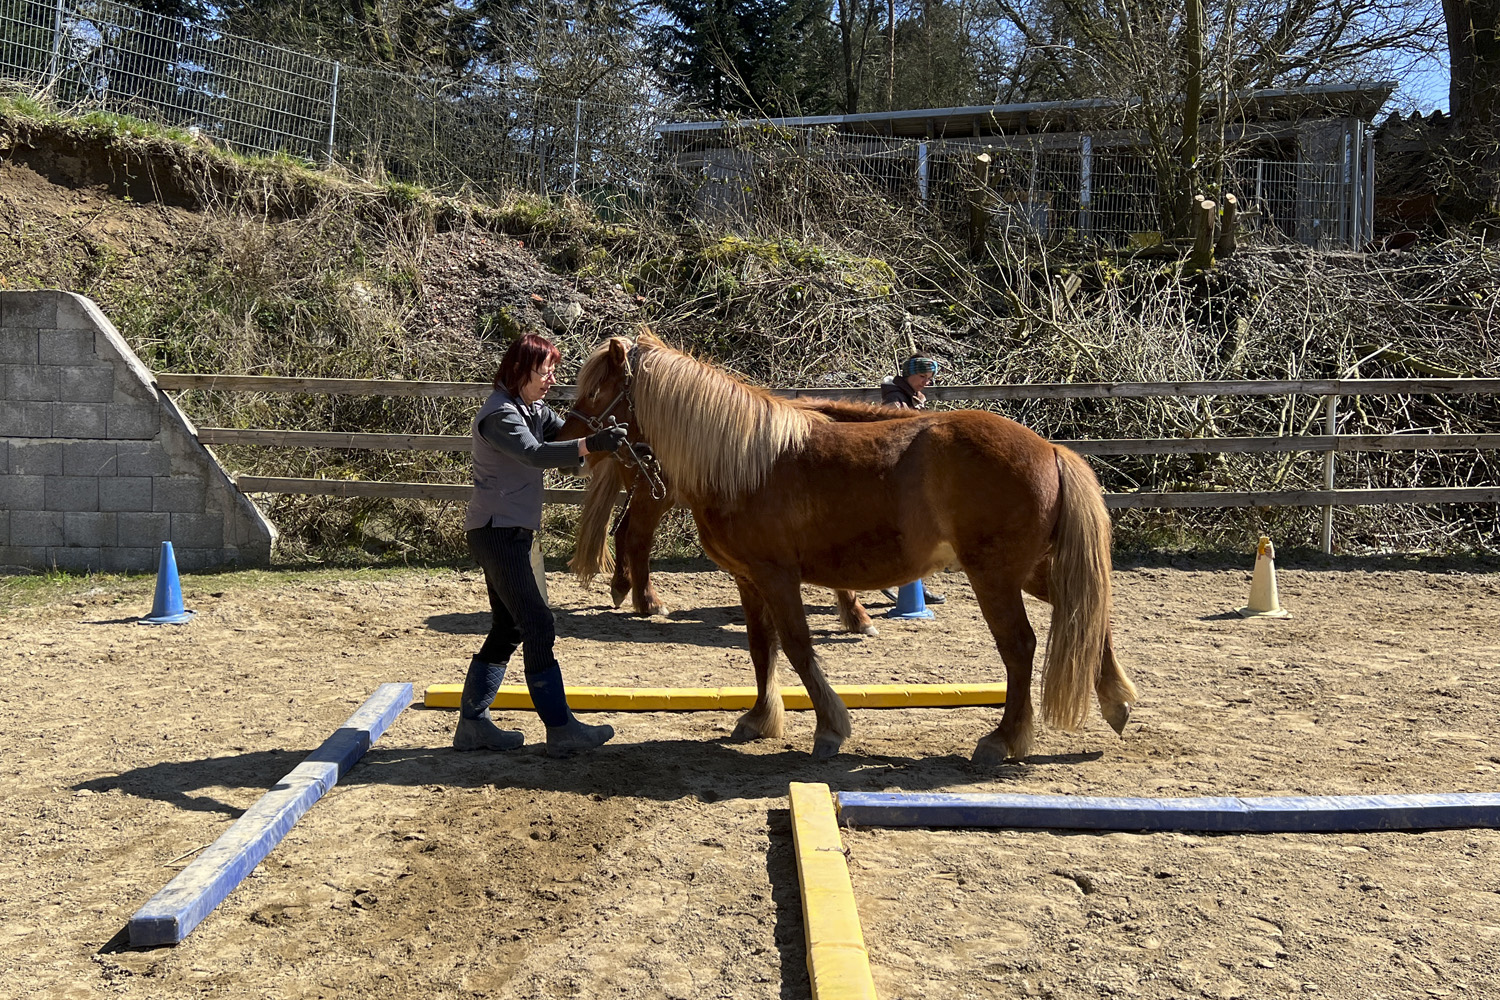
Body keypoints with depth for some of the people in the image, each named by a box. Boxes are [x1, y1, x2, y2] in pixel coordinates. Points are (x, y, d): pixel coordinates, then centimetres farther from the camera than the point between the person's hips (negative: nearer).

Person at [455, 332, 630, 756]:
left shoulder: (533, 410, 16)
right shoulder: (500, 414, -16)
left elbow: (567, 433, 10)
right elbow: (536, 454, -31)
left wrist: (604, 439, -8)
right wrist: (590, 444, -44)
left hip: (511, 533, 10)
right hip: (497, 533, -10)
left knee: (508, 629, 12)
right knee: (538, 625, -10)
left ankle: (472, 723, 20)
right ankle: (560, 729, -5)